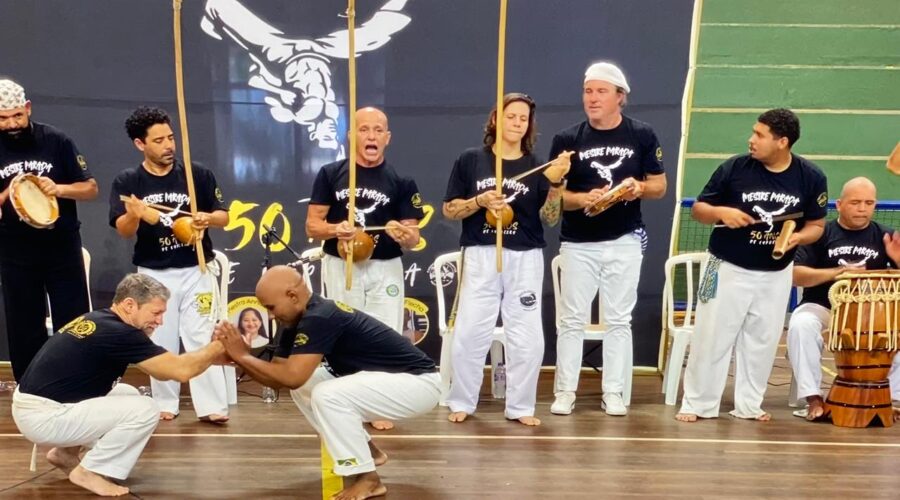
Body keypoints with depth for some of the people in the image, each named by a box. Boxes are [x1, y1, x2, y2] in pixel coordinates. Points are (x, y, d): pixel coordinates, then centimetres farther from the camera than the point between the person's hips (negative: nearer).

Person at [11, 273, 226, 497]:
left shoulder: (100, 320, 9)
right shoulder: (118, 333, -20)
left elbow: (162, 371, 10)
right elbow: (181, 370, -21)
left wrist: (210, 353, 3)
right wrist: (218, 346, -6)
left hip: (36, 405, 10)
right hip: (42, 416, -9)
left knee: (128, 395, 16)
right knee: (145, 410, -13)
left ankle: (66, 452, 18)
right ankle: (88, 472, 0)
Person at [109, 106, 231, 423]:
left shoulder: (198, 175, -3)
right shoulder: (127, 182, -3)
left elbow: (224, 216, 0)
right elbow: (123, 231, -12)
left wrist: (208, 218, -22)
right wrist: (135, 214, -34)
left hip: (196, 271, 0)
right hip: (154, 274, 1)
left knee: (201, 338, 1)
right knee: (160, 341, 12)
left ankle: (211, 406, 5)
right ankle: (165, 403, 25)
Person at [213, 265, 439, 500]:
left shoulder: (319, 319, -23)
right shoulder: (298, 321, 5)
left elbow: (292, 377, -28)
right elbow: (279, 378, 5)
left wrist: (243, 356, -15)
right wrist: (236, 354, -7)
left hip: (417, 382, -10)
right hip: (384, 378, 10)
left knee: (328, 395, -26)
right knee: (304, 387, 8)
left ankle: (368, 479, -9)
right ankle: (367, 451, 19)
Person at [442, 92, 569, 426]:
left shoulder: (536, 166, 5)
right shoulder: (471, 160, 3)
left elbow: (550, 219, 1)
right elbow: (449, 210, 4)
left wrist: (556, 183, -13)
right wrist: (480, 201, -13)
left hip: (525, 259, 1)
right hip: (480, 256, -1)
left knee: (527, 337, 3)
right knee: (470, 332, 3)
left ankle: (520, 407, 18)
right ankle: (462, 402, 20)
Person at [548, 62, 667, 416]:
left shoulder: (642, 135, 2)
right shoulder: (567, 139, 0)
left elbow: (660, 186, 6)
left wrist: (638, 187, -16)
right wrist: (583, 198, -19)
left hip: (624, 242, 0)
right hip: (578, 243, 0)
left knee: (619, 320, 7)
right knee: (572, 320, 5)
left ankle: (614, 393, 17)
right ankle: (565, 392, 15)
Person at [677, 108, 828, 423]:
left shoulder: (811, 177, -5)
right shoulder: (734, 168, -11)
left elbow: (816, 225, 4)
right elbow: (698, 209, -3)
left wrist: (798, 237, -18)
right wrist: (721, 212, -24)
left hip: (775, 275, 2)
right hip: (728, 269, -2)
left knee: (762, 342, 11)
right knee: (712, 337, 1)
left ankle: (749, 405, 27)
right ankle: (697, 404, 13)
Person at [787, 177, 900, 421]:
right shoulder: (820, 234, -1)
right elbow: (796, 275, -10)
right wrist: (838, 271, -22)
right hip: (822, 306, -3)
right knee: (801, 325, -34)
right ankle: (813, 397, -22)